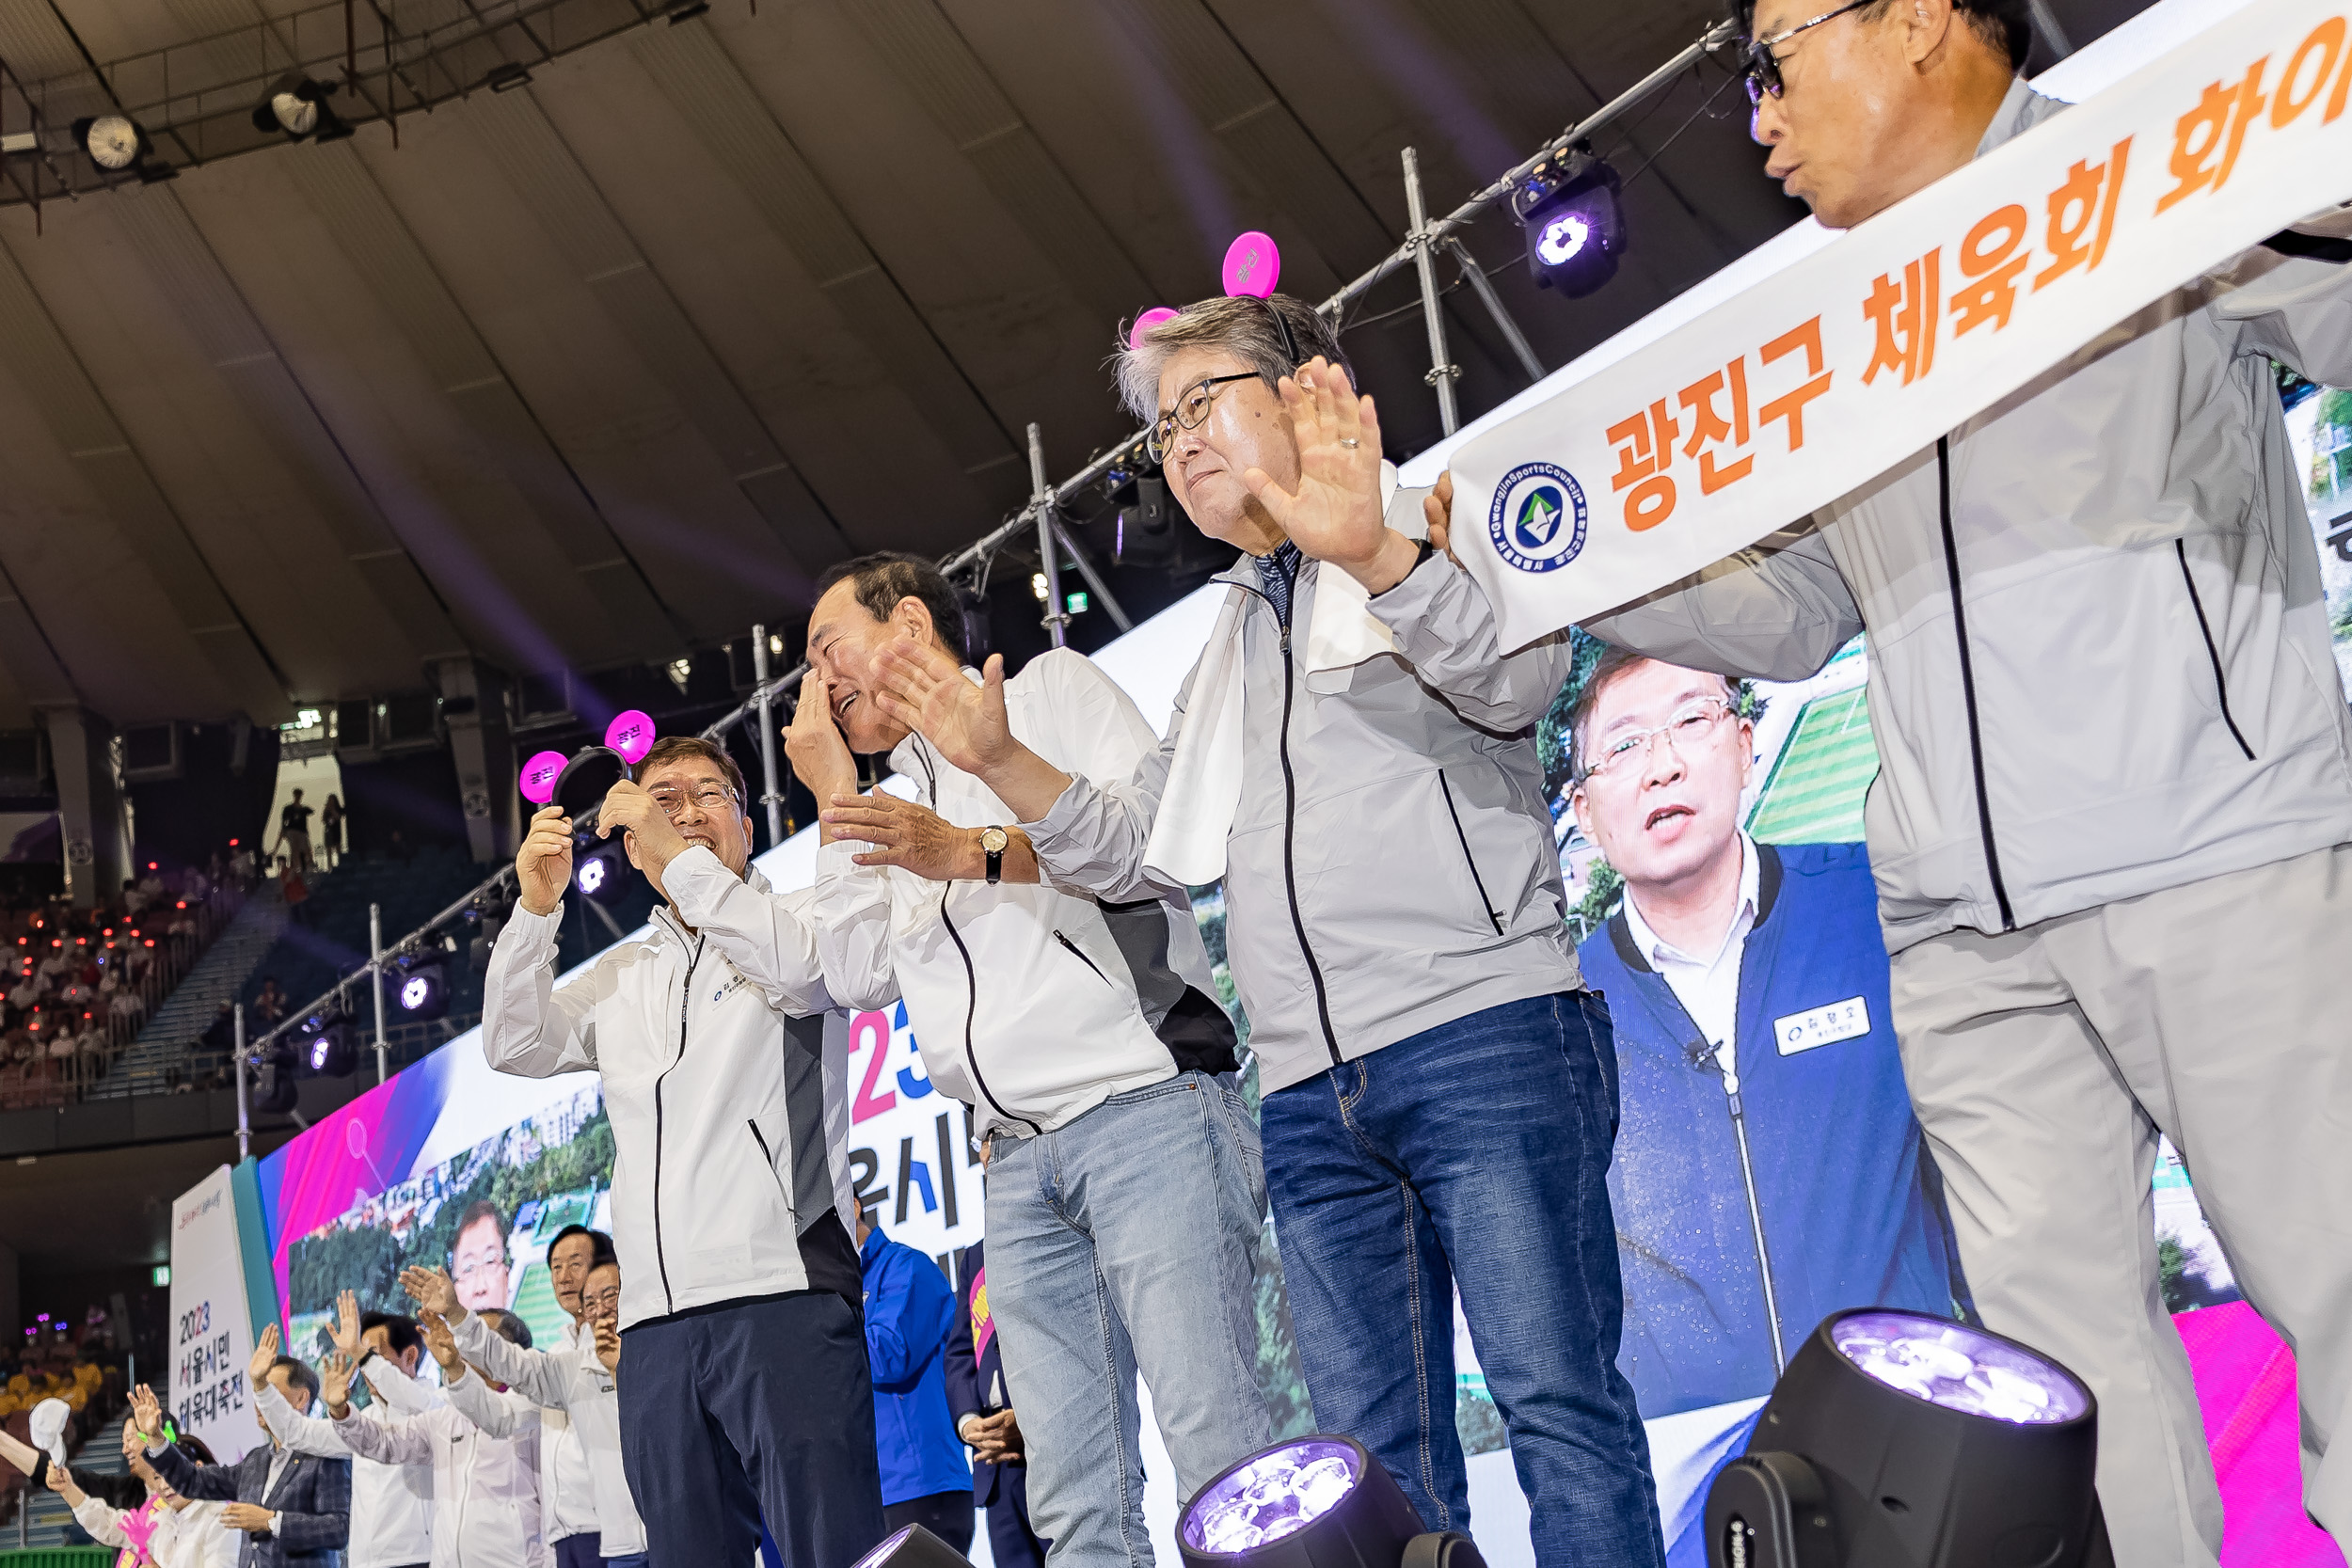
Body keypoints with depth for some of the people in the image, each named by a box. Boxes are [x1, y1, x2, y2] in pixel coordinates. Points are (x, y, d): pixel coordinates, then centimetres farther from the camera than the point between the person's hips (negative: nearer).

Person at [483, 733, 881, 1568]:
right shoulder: (619, 977, 26)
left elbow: (801, 969, -12)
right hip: (657, 1319, 5)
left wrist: (680, 856, -10)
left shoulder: (792, 918, 11)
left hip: (783, 1289, -5)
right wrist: (536, 908, 6)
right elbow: (514, 1046, 17)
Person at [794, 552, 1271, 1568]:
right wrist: (834, 801, 18)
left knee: (1220, 1458, -16)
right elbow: (858, 976, 19)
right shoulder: (903, 814, 31)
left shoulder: (1050, 690, 11)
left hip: (1144, 1110, -6)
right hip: (1021, 1163, 7)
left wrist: (976, 853, -10)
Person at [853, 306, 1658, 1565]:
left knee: (1556, 1400, -11)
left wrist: (1370, 554, -28)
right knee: (1377, 1456, 5)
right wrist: (999, 762, 13)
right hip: (1313, 1095, 7)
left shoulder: (1428, 535, 9)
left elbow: (1519, 676, -13)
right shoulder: (1231, 646, 29)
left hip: (1483, 1034, -7)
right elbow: (1135, 849, 28)